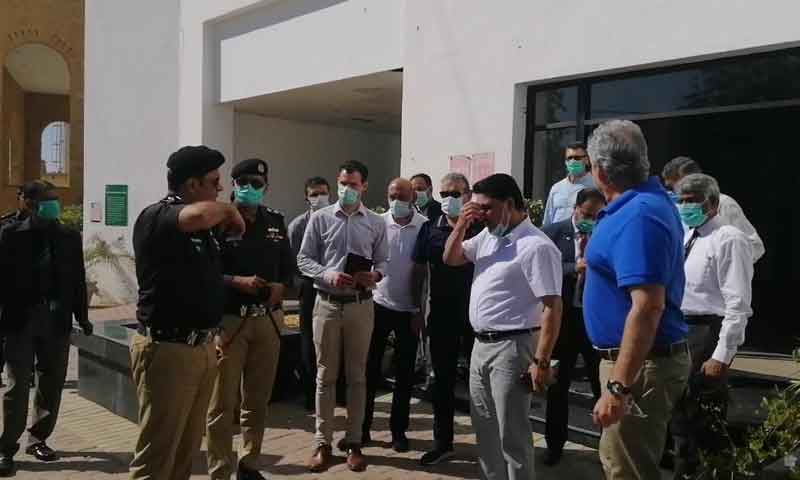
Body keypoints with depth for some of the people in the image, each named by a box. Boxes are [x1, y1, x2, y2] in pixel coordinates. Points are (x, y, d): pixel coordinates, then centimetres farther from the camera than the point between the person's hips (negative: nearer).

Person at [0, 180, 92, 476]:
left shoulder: (70, 237, 4)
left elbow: (78, 280, 8)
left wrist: (82, 316, 8)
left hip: (56, 320, 3)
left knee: (51, 384, 11)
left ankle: (38, 439, 27)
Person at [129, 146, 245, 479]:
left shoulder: (202, 225, 12)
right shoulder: (156, 217, -13)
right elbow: (199, 215, -37)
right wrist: (228, 210, -18)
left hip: (203, 348, 8)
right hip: (168, 350, -8)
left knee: (188, 446, 17)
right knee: (157, 452, 1)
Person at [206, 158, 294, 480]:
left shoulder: (276, 222, 11)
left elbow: (289, 264, 16)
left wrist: (281, 286, -3)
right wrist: (237, 281, -21)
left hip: (268, 320, 5)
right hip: (228, 320, -5)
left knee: (258, 399, 15)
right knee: (223, 403, 2)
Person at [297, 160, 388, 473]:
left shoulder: (376, 223, 4)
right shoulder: (320, 218, 0)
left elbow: (383, 260, 7)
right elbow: (304, 259, 0)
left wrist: (375, 275, -15)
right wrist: (329, 275, -16)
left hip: (361, 305, 1)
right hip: (327, 303, -1)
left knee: (357, 376, 9)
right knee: (325, 375, 7)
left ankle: (354, 442, 21)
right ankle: (323, 443, 18)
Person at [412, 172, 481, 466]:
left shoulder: (482, 228, -3)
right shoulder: (430, 229, 5)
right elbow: (419, 269, 7)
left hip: (476, 314, -3)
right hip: (441, 315, 3)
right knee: (442, 379, 12)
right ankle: (442, 443, 25)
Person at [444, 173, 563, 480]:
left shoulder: (536, 246, -17)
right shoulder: (487, 236, 9)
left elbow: (552, 307, -20)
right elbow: (451, 259, 18)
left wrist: (541, 362, -22)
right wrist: (461, 225, 0)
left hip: (512, 347, -8)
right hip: (481, 344, 9)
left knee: (511, 434, 1)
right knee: (485, 429, 19)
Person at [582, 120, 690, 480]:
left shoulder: (638, 215, -24)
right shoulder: (648, 200, 9)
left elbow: (647, 307, -31)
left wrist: (619, 387, -31)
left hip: (640, 364, -11)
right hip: (635, 357, 11)